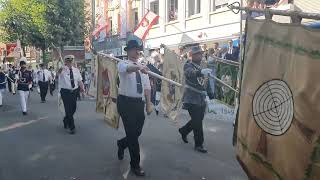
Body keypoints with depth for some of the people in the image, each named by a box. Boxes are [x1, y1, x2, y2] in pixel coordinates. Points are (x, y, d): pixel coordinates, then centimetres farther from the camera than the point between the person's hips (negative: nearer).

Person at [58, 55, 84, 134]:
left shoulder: (76, 70, 5)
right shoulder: (63, 70, -9)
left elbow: (79, 80, 2)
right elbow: (59, 73, -33)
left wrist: (82, 88, -15)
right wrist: (60, 70, -57)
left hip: (74, 91, 5)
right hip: (65, 92, -5)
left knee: (73, 109, 15)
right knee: (68, 109, -4)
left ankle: (66, 121, 43)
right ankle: (71, 127, 8)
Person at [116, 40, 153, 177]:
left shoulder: (142, 67, 10)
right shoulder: (123, 64, -7)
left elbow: (147, 87, 10)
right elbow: (127, 69, -33)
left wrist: (148, 104, 4)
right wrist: (138, 67, -53)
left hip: (139, 103, 6)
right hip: (126, 102, -6)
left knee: (137, 132, 15)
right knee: (132, 134, -3)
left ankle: (122, 144, 47)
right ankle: (135, 165, 15)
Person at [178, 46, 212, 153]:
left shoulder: (201, 67, 17)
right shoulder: (188, 66, -9)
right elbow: (191, 73, -33)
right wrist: (201, 72, -52)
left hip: (201, 99, 8)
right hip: (192, 99, -8)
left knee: (198, 120, 14)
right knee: (197, 122, -6)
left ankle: (183, 131, 38)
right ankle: (198, 144, 8)